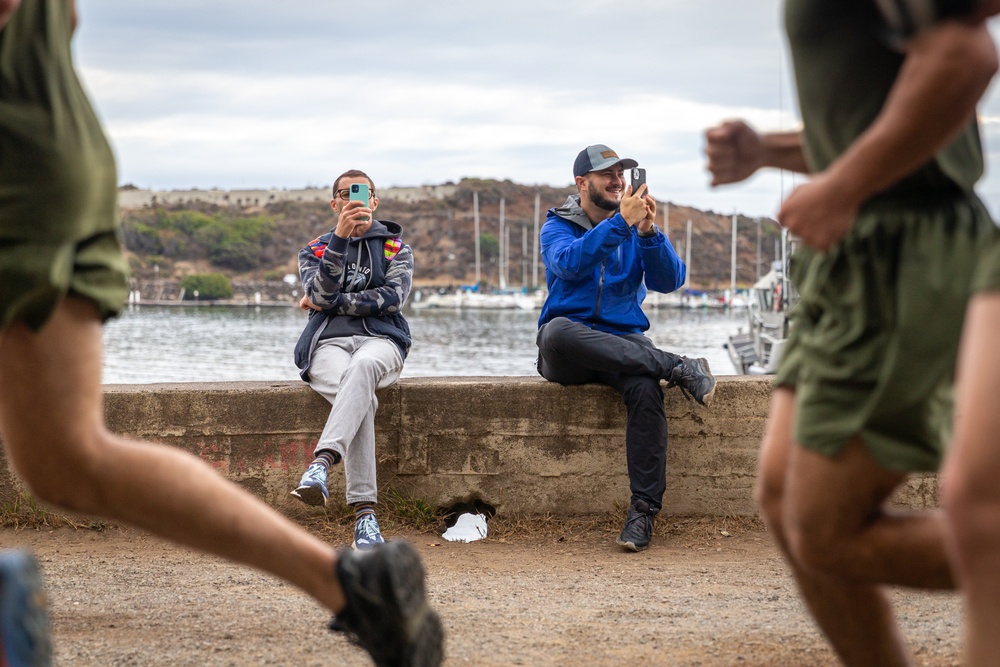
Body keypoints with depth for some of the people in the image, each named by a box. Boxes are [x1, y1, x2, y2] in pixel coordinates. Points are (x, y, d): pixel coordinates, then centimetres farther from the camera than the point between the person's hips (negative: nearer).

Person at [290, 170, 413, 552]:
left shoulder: (395, 248, 21)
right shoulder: (315, 250, 22)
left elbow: (392, 298, 1)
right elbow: (321, 292, -2)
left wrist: (331, 303, 0)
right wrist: (341, 236, -13)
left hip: (380, 341, 0)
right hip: (328, 343, 0)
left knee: (362, 367, -41)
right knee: (362, 396, -36)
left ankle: (322, 463, -60)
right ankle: (364, 514, -47)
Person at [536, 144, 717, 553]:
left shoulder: (637, 228, 13)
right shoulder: (558, 226, 6)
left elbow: (669, 281, -2)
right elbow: (570, 262, -18)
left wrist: (647, 232, -16)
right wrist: (621, 221, -26)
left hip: (623, 339, 1)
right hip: (567, 352, -1)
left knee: (645, 389, -33)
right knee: (557, 331, -38)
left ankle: (643, 509, -31)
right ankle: (677, 368, -32)